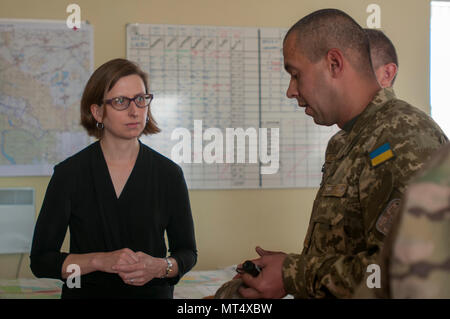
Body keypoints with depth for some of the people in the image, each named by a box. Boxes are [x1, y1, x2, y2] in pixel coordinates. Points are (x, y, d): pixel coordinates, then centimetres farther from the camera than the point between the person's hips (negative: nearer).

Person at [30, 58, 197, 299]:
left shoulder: (168, 173, -5)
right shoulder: (69, 173, -8)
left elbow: (187, 251, 4)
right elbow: (40, 260, -7)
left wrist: (160, 267, -16)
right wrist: (99, 261, -21)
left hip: (153, 292, 1)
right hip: (86, 293, -1)